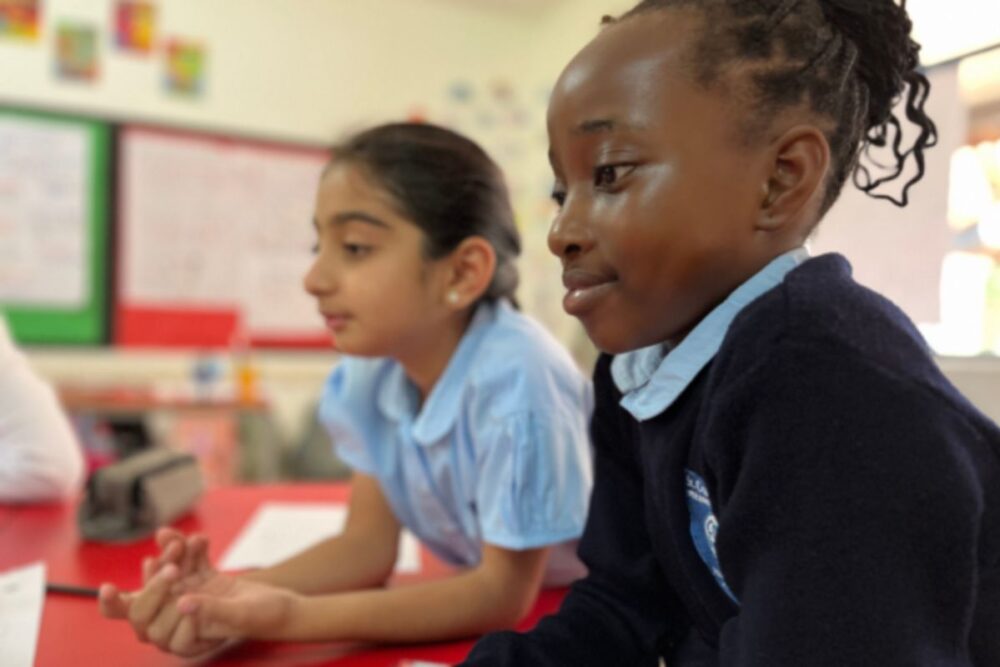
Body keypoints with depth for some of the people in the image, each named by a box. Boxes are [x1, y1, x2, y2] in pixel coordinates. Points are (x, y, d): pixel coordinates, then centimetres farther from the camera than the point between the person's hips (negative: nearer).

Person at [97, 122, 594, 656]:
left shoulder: (517, 380, -30)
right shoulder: (367, 371, -11)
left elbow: (504, 593, -23)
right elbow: (368, 544, -7)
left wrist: (293, 618, -31)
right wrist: (234, 593, -24)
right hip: (487, 598, 4)